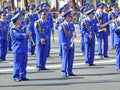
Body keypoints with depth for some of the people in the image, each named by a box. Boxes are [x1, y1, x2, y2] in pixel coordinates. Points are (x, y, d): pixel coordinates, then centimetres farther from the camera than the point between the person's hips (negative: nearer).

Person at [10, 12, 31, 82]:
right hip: (18, 49, -8)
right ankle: (16, 77, 2)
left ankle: (23, 76, 19)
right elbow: (19, 36, -21)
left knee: (24, 63, 11)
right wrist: (27, 34, -11)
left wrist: (28, 34, -1)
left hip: (24, 49, 8)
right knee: (17, 64, -4)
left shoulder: (20, 28, 18)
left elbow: (24, 36, 20)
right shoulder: (13, 29, -9)